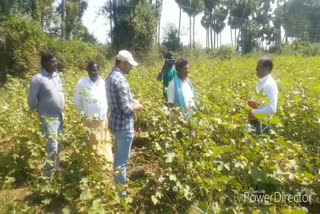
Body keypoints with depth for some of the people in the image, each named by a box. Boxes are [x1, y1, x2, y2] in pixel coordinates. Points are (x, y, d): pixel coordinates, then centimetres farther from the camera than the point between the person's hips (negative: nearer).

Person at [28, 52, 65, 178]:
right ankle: (48, 174, 9)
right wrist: (40, 112, 1)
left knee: (58, 144, 17)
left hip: (60, 116, 7)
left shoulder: (57, 76, 6)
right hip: (49, 118, -7)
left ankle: (56, 167, 34)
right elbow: (32, 100, -11)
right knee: (52, 146, -5)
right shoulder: (38, 79, -15)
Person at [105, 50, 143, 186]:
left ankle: (117, 184, 37)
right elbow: (125, 108, -24)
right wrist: (136, 107, -6)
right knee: (123, 160, 2)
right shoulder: (119, 79, -23)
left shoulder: (111, 76, 8)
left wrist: (132, 102, 9)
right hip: (124, 125, -10)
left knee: (118, 157, 22)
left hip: (117, 123, 10)